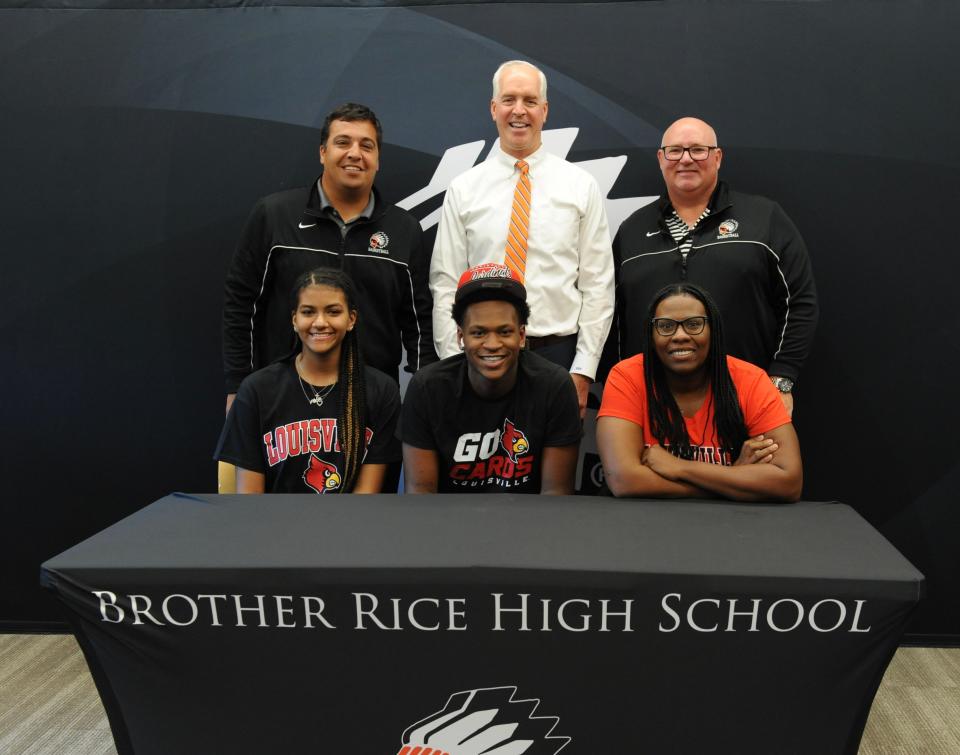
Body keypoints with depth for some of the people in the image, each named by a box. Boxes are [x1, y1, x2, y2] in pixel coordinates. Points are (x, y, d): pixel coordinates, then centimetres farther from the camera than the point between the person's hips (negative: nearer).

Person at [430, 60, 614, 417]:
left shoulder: (581, 185, 4)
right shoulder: (463, 189, 5)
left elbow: (598, 284, 1)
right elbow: (445, 284, 3)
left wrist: (583, 370, -5)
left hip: (558, 353, 0)